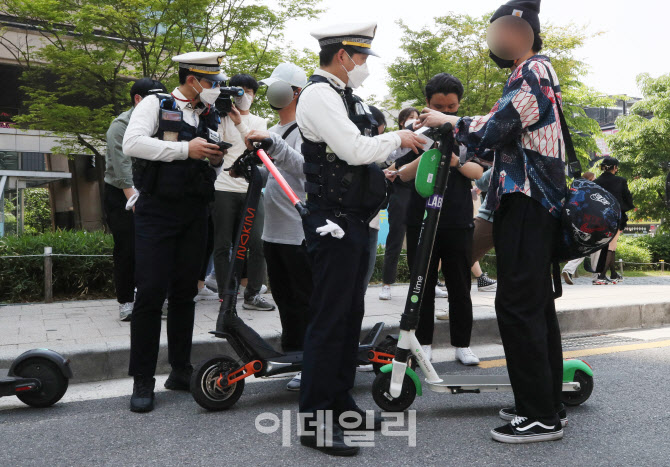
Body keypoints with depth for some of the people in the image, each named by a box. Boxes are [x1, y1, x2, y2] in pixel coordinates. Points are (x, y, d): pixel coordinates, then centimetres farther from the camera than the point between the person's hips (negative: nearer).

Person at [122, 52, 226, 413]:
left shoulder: (211, 118, 15)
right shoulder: (155, 105, -1)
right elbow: (132, 143, -17)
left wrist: (217, 158, -2)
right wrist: (185, 149, -21)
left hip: (194, 215, 5)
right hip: (157, 211, -5)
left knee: (185, 292, 9)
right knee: (151, 293, -7)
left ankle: (180, 371, 20)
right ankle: (142, 381, 3)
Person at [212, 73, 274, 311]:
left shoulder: (259, 122, 15)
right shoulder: (222, 117, 8)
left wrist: (240, 122, -16)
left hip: (251, 189, 2)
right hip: (224, 188, -2)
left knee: (258, 244, -3)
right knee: (223, 245, 2)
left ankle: (252, 295, 8)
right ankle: (225, 296, 11)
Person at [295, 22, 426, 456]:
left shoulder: (344, 94, 18)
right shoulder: (319, 94, -11)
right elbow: (355, 149, -20)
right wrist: (398, 138, -5)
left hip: (355, 220, 10)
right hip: (333, 221, -10)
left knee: (351, 314, 13)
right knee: (329, 319, -6)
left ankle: (341, 402, 25)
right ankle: (315, 421, 3)